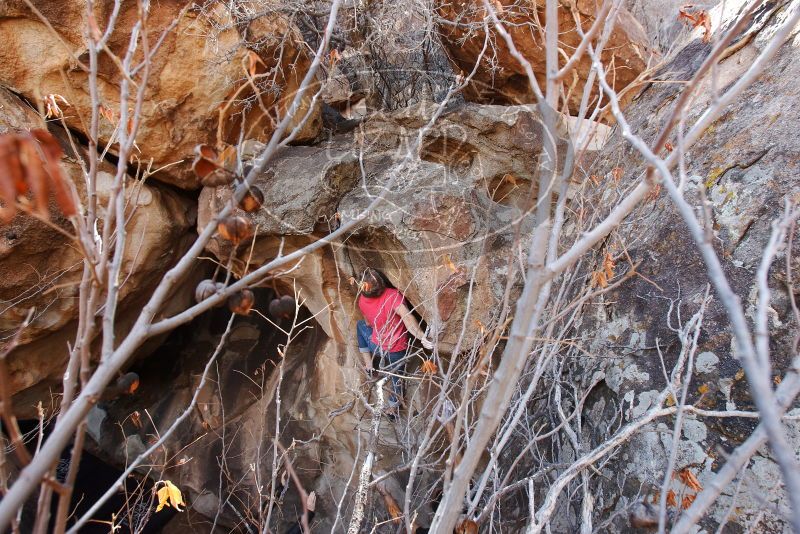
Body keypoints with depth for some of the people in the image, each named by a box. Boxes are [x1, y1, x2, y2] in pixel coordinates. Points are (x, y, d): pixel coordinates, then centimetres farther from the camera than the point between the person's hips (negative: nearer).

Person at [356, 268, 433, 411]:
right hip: (397, 351, -2)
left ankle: (368, 362, 31)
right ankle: (393, 406, 46)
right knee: (396, 374, 28)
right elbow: (407, 317, -43)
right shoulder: (392, 295, -27)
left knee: (360, 325, 30)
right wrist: (422, 337, -43)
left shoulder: (362, 300, -14)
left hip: (377, 347, 2)